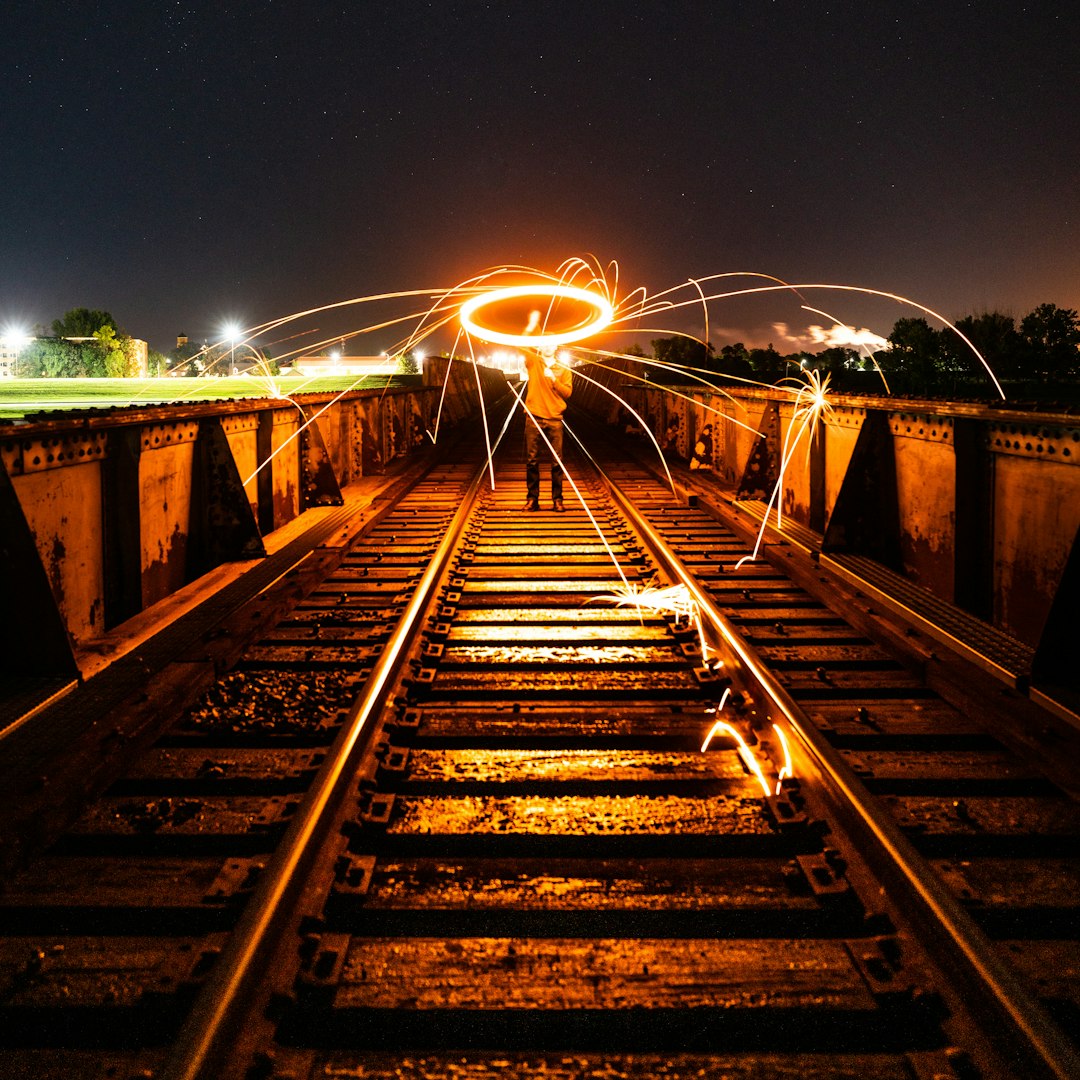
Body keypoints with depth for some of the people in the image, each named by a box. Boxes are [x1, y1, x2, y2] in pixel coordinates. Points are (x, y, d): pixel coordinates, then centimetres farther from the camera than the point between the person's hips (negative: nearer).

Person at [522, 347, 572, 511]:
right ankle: (532, 499, 6)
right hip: (534, 418, 0)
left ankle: (557, 500, 4)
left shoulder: (563, 370, 11)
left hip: (554, 420, 0)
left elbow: (567, 392, 0)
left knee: (557, 462, -1)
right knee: (532, 460, 1)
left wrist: (553, 378, -10)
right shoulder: (533, 361, 10)